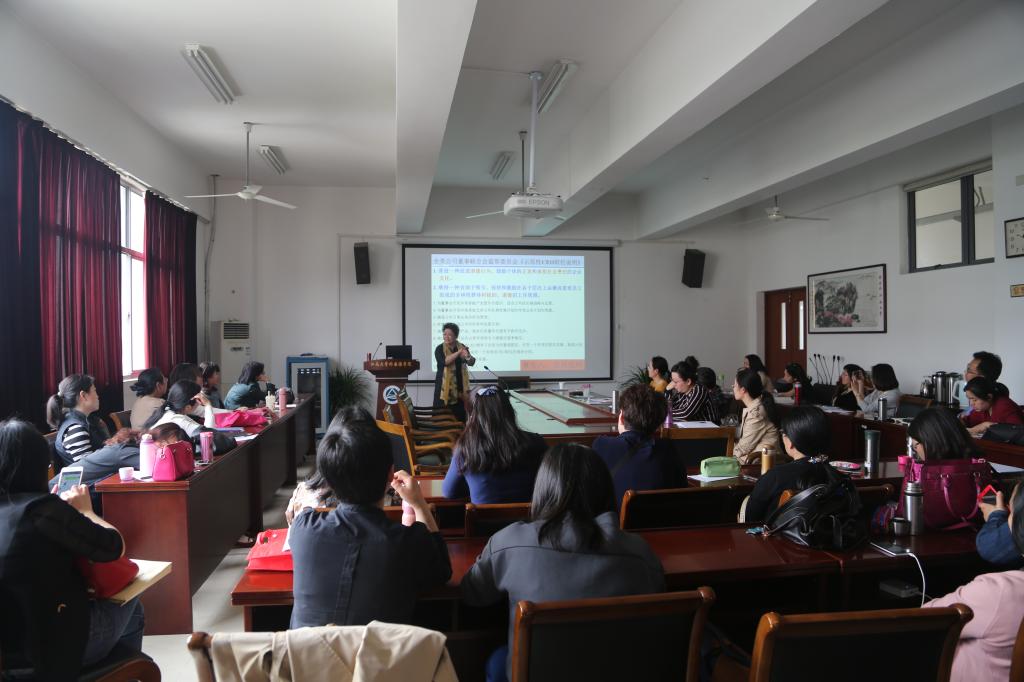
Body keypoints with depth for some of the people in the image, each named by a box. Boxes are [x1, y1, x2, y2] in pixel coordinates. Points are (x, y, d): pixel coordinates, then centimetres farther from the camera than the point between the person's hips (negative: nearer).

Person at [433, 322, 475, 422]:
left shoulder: (462, 347, 5)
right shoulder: (439, 349, -2)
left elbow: (471, 363, -8)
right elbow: (444, 361, -20)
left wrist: (468, 357, -31)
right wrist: (458, 352, -26)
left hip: (459, 387, 3)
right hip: (444, 387, -2)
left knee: (460, 416, 2)